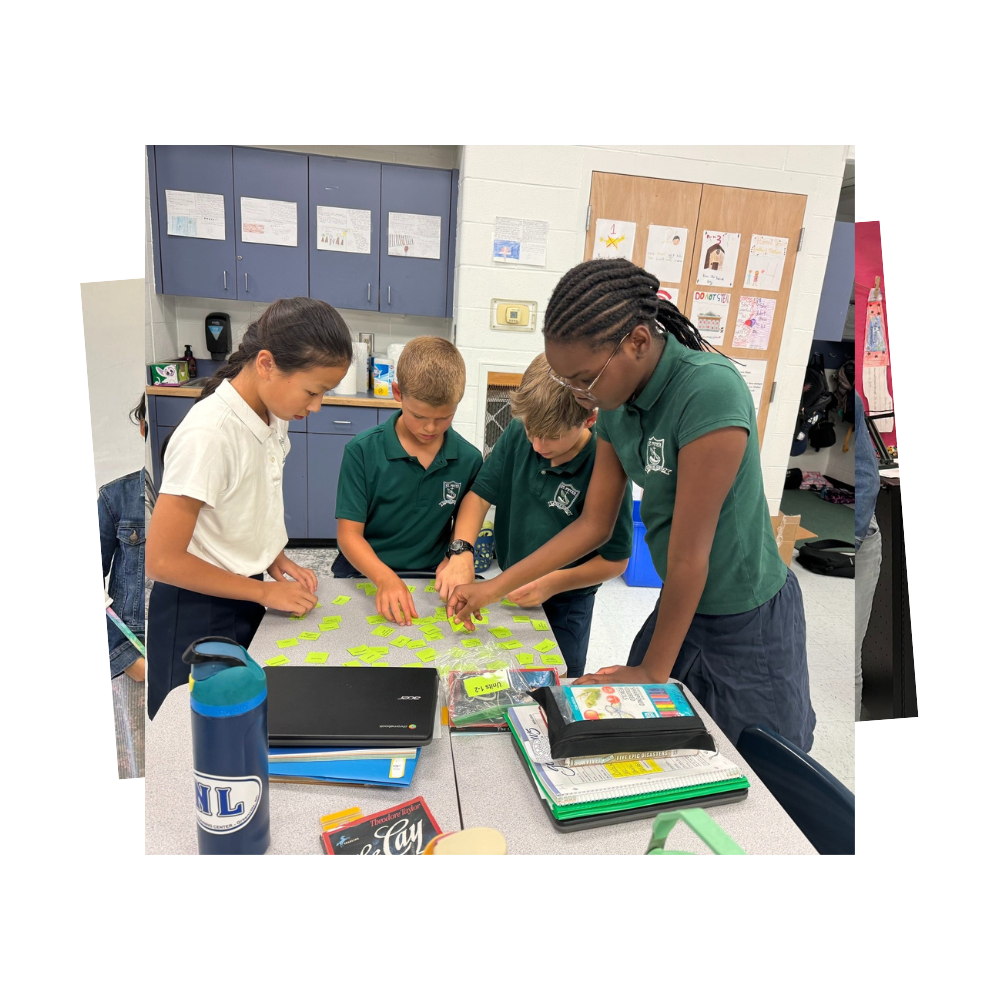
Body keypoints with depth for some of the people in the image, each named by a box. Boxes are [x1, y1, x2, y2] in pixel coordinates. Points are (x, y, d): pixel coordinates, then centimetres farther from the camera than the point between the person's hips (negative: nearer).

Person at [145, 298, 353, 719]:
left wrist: (275, 559, -4)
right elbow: (162, 561, -22)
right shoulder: (208, 434, -27)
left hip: (247, 599, 7)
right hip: (199, 614, -7)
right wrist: (265, 592, -16)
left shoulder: (272, 416, -5)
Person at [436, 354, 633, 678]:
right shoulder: (517, 435, -13)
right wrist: (461, 552, -24)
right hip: (508, 590, 4)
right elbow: (480, 493, -8)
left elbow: (616, 560, -16)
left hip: (564, 605, -4)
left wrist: (554, 583, -28)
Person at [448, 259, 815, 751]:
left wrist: (654, 671, -13)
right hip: (678, 603, 7)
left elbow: (689, 552, -24)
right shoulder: (618, 403, -5)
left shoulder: (709, 390, -28)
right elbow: (594, 523, 2)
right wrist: (494, 587, 1)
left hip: (746, 621, -6)